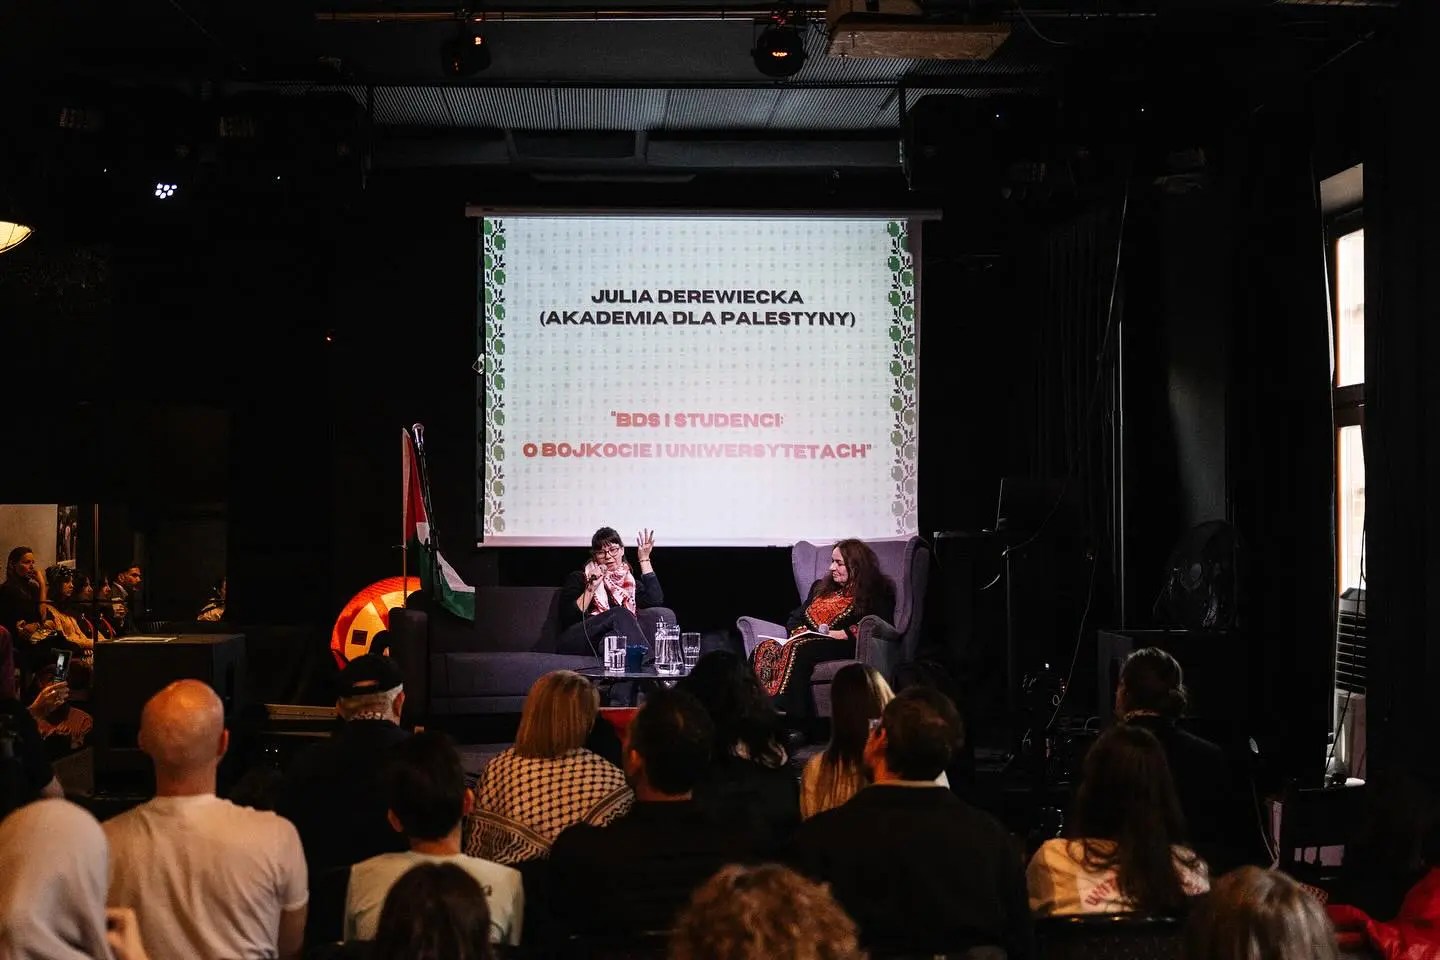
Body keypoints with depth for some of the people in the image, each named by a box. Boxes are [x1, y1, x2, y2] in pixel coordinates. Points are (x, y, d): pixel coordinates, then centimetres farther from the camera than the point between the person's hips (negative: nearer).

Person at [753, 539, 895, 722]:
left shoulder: (875, 593, 10)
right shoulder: (821, 587, 32)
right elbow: (795, 617, 28)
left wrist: (839, 634, -15)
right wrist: (799, 632, 4)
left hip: (844, 646, -6)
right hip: (807, 641, 6)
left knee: (798, 650, -38)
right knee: (766, 649, -26)